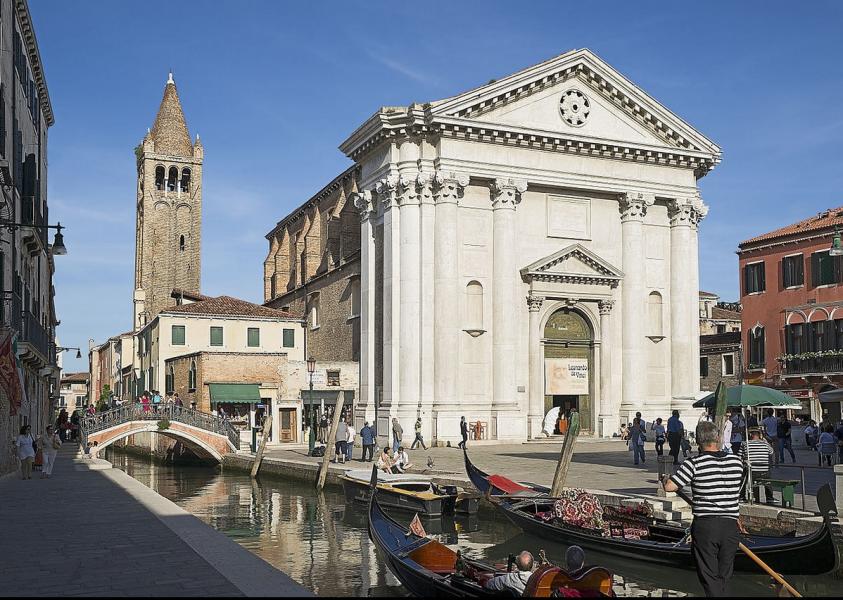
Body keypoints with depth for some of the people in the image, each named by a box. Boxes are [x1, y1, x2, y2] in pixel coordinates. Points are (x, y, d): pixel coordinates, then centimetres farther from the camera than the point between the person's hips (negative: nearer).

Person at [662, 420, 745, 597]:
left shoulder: (694, 463, -12)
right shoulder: (737, 461, 2)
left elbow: (669, 486, -13)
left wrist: (665, 478, 8)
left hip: (704, 526, -4)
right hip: (731, 526, 4)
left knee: (710, 579, 4)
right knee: (724, 578, 17)